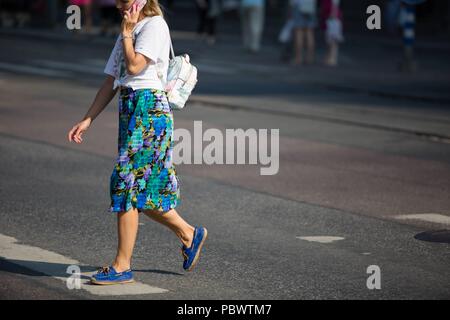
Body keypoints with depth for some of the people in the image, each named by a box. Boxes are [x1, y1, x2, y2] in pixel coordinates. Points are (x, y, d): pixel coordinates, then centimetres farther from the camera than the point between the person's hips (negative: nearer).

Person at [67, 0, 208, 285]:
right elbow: (111, 83, 19)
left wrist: (126, 33, -6)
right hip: (129, 107, 9)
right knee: (141, 189, 9)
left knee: (127, 182, -9)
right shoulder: (130, 31, 21)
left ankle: (122, 267, -5)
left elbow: (135, 65, -19)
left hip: (149, 107, -9)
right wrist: (88, 120, 14)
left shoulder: (155, 25, -6)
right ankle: (189, 234, 26)